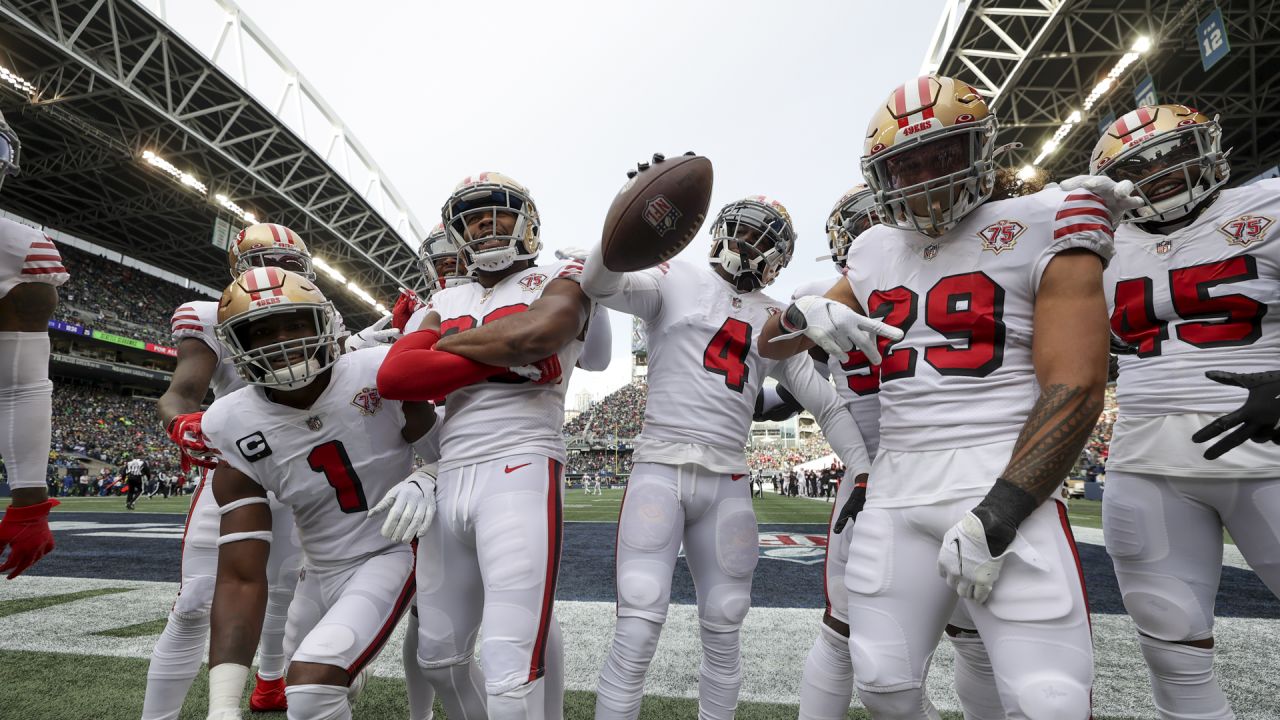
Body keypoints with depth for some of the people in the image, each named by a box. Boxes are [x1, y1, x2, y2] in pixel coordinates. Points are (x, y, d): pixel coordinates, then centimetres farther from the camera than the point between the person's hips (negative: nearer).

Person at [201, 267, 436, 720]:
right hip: (320, 572, 4)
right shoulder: (239, 432, -13)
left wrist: (424, 484, -27)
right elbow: (241, 579, -14)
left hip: (390, 555, -4)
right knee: (308, 682, 22)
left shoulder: (380, 374, -19)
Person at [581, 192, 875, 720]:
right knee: (637, 633, -8)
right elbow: (601, 285, -12)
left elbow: (826, 404, 17)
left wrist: (863, 472, 10)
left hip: (727, 483, 4)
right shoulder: (677, 283, 6)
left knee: (723, 637, 10)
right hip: (660, 469, -3)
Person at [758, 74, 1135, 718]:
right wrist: (807, 313, -4)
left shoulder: (1040, 233, 0)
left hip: (1007, 486, -4)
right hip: (895, 491, 5)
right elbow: (770, 344, 19)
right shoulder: (876, 255, 14)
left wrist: (997, 515, -18)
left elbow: (1075, 390, -10)